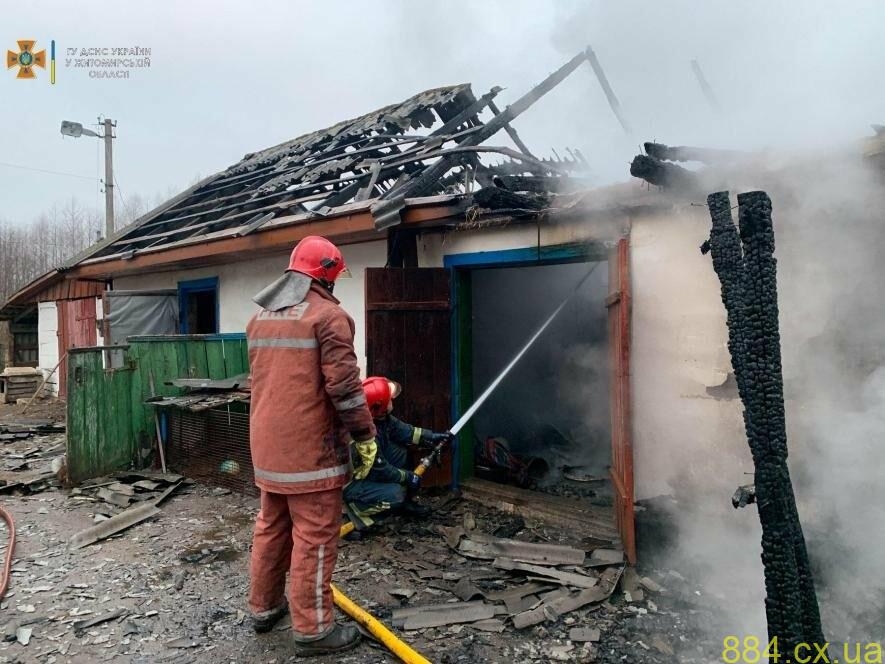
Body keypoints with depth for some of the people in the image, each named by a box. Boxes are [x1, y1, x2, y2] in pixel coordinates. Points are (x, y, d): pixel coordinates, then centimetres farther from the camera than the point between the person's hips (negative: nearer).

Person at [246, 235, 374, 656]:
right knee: (314, 535, 1)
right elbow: (344, 385, -17)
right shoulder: (327, 315, -13)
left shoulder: (259, 317, 13)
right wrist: (365, 434, -6)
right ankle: (312, 629, 9)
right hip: (309, 447, -8)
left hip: (267, 444, 8)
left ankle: (263, 607, 33)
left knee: (271, 526, 19)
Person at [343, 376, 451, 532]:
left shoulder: (378, 415, -11)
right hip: (348, 483, -9)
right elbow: (380, 470, -23)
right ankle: (354, 508, -3)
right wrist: (409, 477, -10)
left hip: (366, 471, 9)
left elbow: (401, 430, 5)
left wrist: (432, 436, 1)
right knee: (395, 493, -22)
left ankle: (403, 502, 16)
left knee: (399, 451, 4)